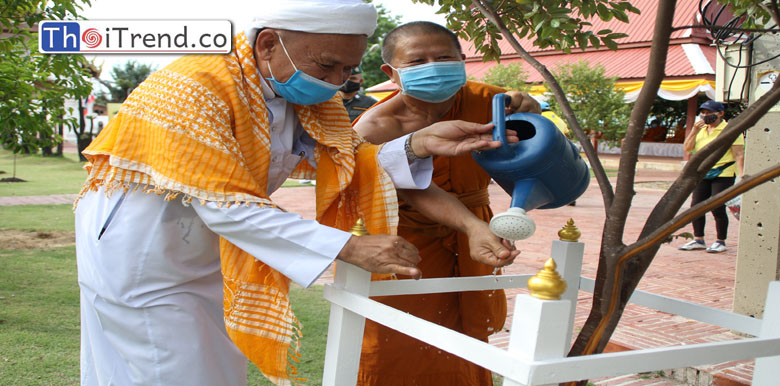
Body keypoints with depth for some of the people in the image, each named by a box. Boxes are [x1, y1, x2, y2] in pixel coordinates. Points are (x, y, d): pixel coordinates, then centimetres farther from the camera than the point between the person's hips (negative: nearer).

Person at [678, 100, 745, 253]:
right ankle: (698, 240, 16)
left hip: (723, 174, -7)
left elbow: (739, 154, -9)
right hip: (702, 174, 7)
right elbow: (687, 148, 7)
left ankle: (720, 242, 6)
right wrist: (694, 131, -5)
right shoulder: (701, 130, 14)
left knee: (718, 208, -8)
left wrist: (741, 175, -18)